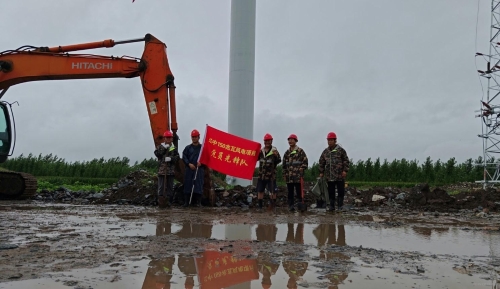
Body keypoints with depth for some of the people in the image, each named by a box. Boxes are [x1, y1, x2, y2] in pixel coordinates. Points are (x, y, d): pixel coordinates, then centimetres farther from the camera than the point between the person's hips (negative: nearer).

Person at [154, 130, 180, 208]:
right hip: (161, 169, -1)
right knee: (161, 186, -2)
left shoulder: (174, 148, 10)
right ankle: (161, 201, 2)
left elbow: (177, 157, -1)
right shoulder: (160, 146, 9)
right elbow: (157, 154, -8)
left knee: (170, 187, 6)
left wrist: (170, 158, -17)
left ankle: (169, 201, 13)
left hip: (171, 170, 2)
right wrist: (164, 148, -15)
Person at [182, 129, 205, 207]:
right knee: (188, 185, 0)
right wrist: (189, 164, -9)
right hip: (189, 169, 1)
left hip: (199, 169, -1)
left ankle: (198, 202, 3)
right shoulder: (187, 147, 11)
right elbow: (184, 157, 5)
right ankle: (186, 202, 6)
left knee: (199, 185, -3)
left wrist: (201, 162, -12)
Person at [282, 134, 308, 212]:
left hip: (298, 176, -5)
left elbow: (305, 162, -3)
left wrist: (301, 171, -10)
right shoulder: (287, 152, 15)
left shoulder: (300, 151, 0)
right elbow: (284, 165, 19)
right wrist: (284, 174, 13)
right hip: (289, 177, 5)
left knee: (299, 192, -1)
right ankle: (291, 206, 13)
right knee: (290, 192, 8)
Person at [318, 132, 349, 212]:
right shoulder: (325, 151, 10)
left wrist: (345, 170, -9)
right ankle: (331, 206, 16)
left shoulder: (341, 150, -2)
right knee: (331, 192, 9)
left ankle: (340, 205, 12)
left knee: (341, 191, 2)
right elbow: (321, 162, 17)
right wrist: (321, 172, 12)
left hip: (340, 175, -4)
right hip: (329, 176, 4)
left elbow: (346, 161, -2)